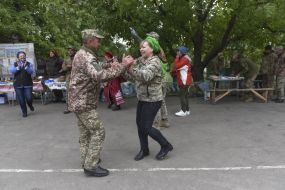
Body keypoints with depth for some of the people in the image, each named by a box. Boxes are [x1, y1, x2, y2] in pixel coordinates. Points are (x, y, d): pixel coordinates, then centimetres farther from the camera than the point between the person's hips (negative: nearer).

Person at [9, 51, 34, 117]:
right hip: (18, 85, 1)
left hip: (28, 84, -1)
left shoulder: (29, 64, 4)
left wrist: (25, 66, -25)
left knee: (29, 98, -7)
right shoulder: (15, 64, 8)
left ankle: (30, 105, 28)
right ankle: (24, 112, 19)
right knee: (21, 100, 2)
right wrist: (18, 67, -23)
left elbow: (31, 72, -10)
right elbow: (12, 71, -7)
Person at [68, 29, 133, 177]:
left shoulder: (82, 54, 12)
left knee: (85, 132, 18)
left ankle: (86, 160, 30)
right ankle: (91, 166, 2)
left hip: (79, 100, 10)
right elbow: (100, 76, -38)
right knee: (98, 132, -5)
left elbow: (95, 68, 27)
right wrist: (123, 65, -34)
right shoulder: (87, 57, -21)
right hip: (84, 102, -10)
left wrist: (109, 65, 14)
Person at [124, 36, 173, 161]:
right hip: (142, 99, 8)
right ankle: (144, 149, 29)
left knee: (146, 127, -4)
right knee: (139, 125, 12)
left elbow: (145, 76, -34)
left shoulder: (154, 62, -16)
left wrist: (130, 67, -44)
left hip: (153, 100, -8)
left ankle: (166, 146, 17)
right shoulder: (141, 60, 8)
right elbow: (132, 75, 6)